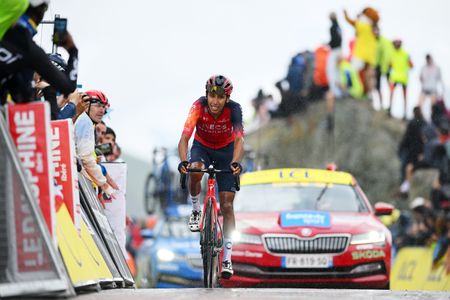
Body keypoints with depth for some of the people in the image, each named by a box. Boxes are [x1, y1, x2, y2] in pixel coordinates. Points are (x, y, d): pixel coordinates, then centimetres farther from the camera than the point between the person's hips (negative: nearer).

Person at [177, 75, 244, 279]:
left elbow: (239, 140, -40)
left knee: (227, 205, -7)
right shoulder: (199, 107, -29)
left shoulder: (233, 109, -29)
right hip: (202, 147, 0)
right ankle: (196, 211, -8)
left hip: (226, 150, 0)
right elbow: (185, 137, -37)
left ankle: (227, 258, -2)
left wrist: (235, 163, -59)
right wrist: (183, 161, -55)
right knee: (194, 171, -36)